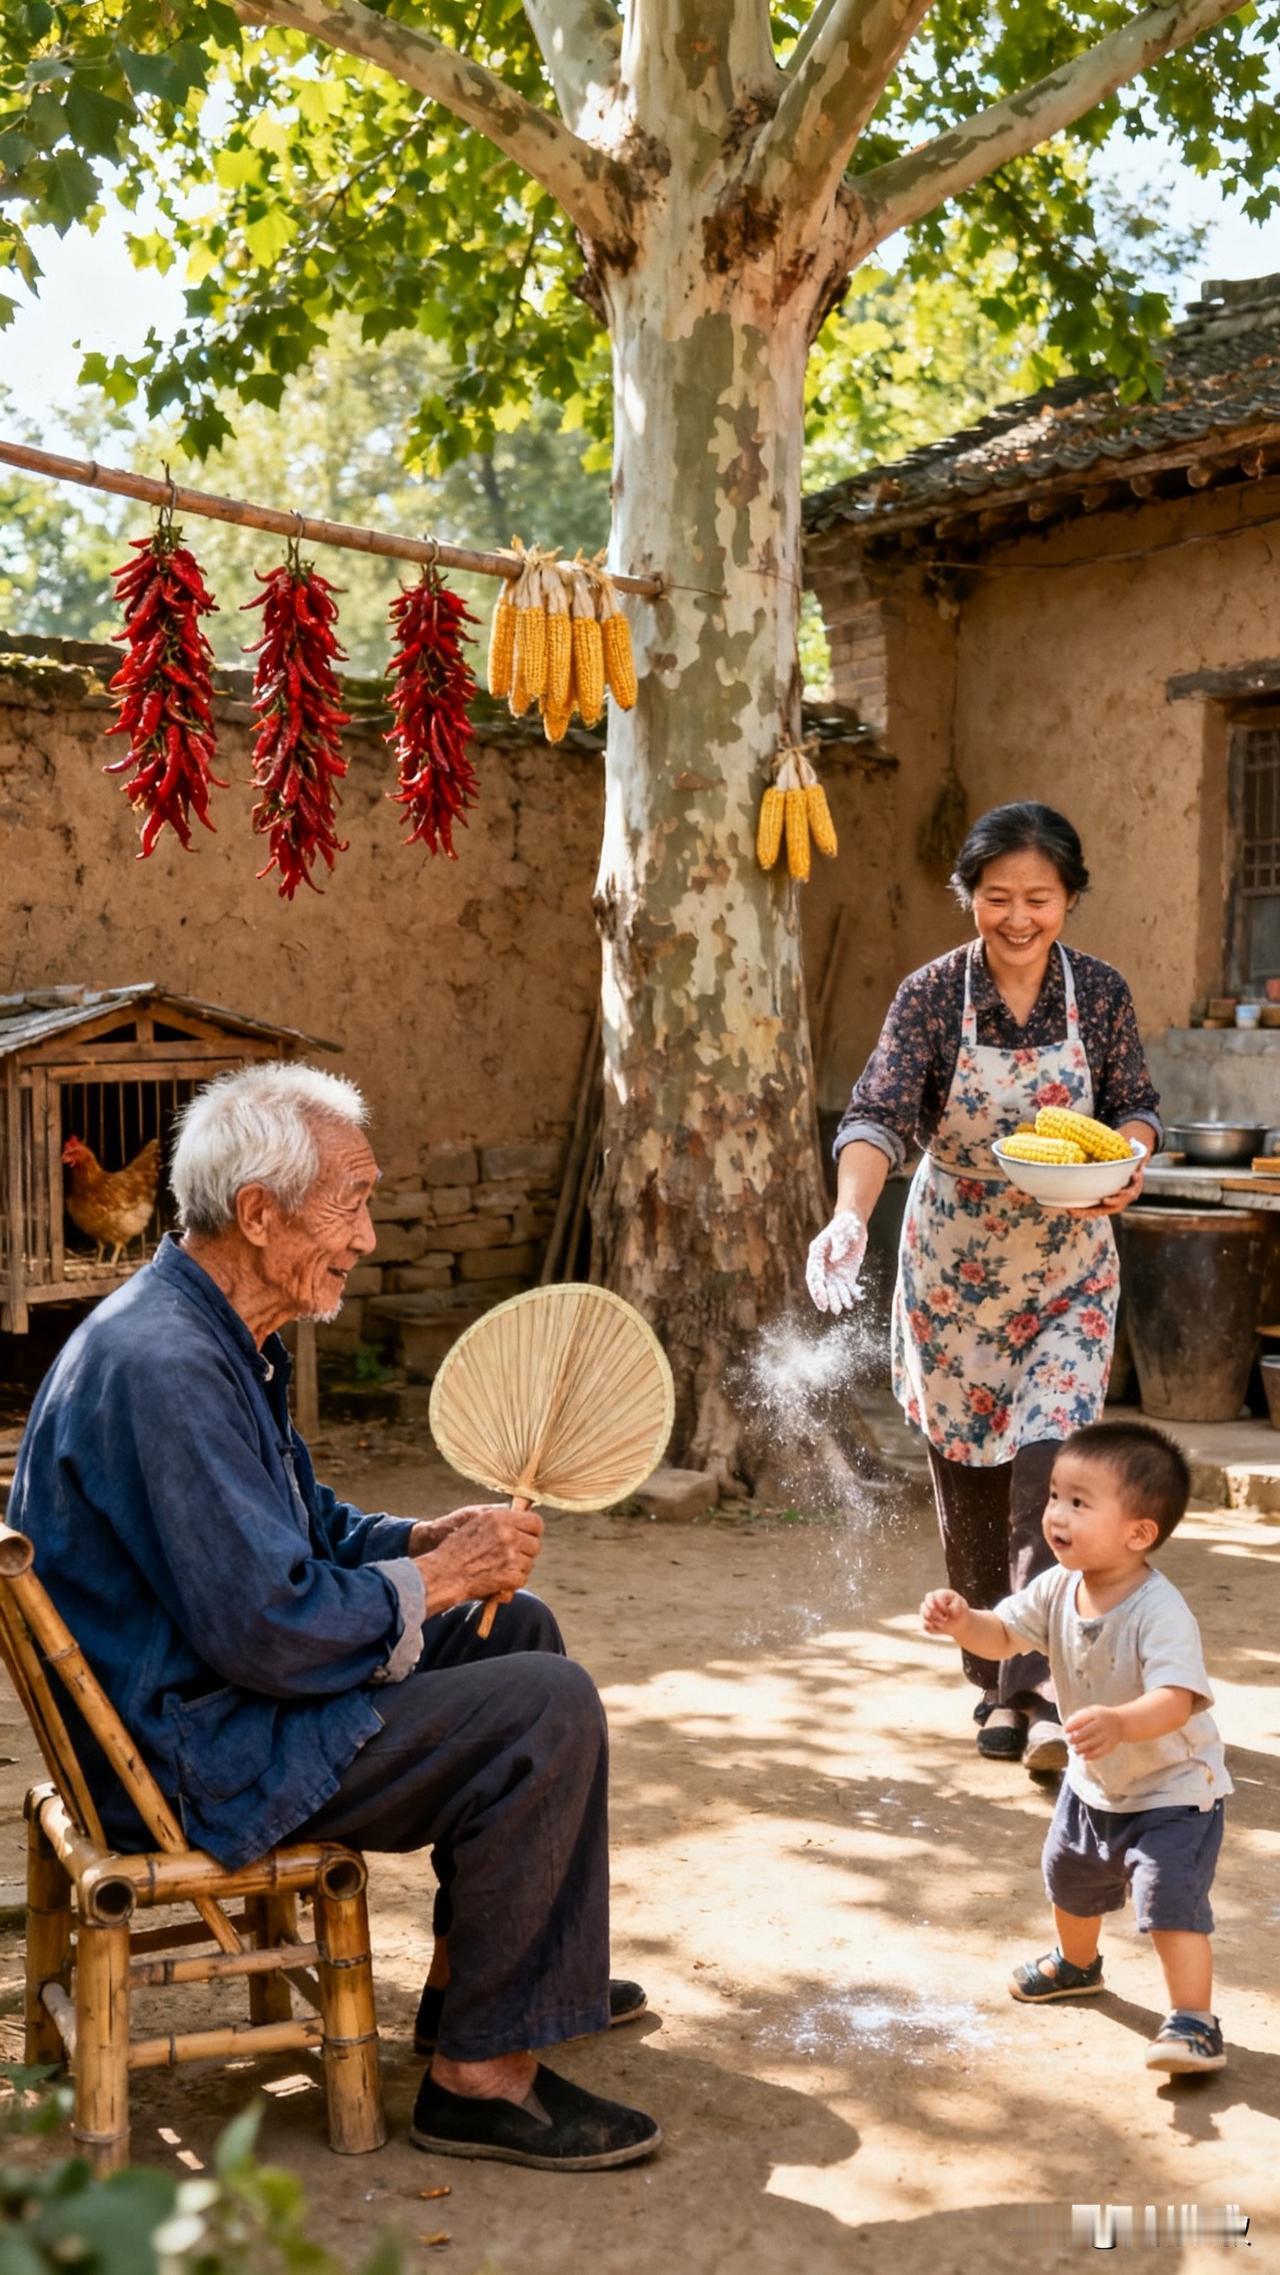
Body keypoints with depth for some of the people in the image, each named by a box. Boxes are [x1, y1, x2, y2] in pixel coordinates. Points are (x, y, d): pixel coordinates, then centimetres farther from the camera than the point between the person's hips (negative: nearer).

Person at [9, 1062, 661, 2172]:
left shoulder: (216, 1332, 8)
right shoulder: (163, 1367, -27)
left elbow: (302, 1526, 18)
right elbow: (267, 1630, -29)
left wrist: (431, 1539, 0)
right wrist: (433, 1581, -14)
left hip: (207, 1684, 11)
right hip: (193, 1757, -11)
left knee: (520, 1626, 18)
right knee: (549, 1708, -17)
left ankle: (483, 1972, 29)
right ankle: (479, 2074, -6)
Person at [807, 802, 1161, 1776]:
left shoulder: (1101, 992, -4)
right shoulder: (932, 994, -10)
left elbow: (1137, 1106, 6)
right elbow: (879, 1114, -22)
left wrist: (1126, 1164, -17)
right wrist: (850, 1216, -40)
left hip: (1068, 1272, 0)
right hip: (953, 1268, 0)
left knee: (1048, 1464, -13)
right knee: (968, 1479, 7)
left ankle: (1040, 1696, -10)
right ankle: (1000, 1684, 23)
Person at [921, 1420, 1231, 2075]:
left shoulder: (1160, 1612, -35)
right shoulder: (1059, 1588, -14)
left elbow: (1175, 1700, -44)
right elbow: (1003, 1635, -6)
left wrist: (1120, 1723, -63)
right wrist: (962, 1621, -28)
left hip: (1173, 1789, -8)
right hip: (1094, 1783, 8)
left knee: (1171, 1902, -20)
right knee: (1070, 1877, 26)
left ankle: (1194, 2023, -4)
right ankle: (1077, 1964, 54)